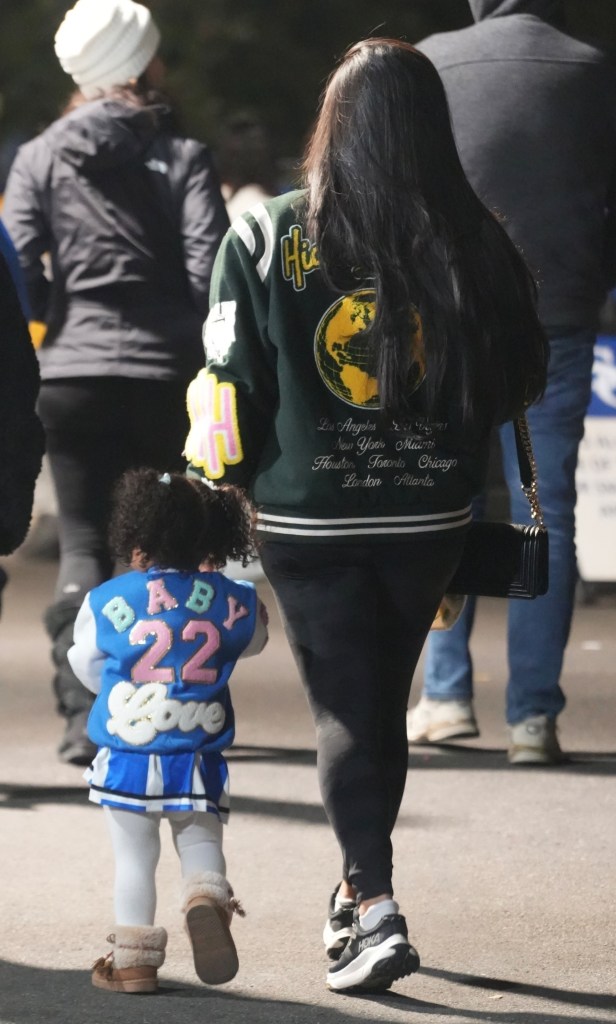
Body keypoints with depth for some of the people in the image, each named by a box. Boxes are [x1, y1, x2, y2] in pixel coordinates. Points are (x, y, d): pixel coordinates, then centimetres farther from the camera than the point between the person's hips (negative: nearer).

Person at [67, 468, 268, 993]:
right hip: (198, 760, 1)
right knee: (201, 840, 15)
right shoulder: (229, 601, -3)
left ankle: (134, 959, 11)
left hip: (127, 757, -1)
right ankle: (206, 896, -15)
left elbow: (86, 664, 8)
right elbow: (254, 639, 17)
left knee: (134, 857, 8)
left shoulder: (108, 602, -6)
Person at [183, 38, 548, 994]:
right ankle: (358, 889, 32)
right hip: (428, 519, 2)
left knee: (345, 708, 4)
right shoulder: (474, 244, -8)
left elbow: (231, 386, -7)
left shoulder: (265, 239, -11)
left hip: (307, 519, -2)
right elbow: (520, 379, 1)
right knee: (384, 698, 19)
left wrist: (228, 478, 9)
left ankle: (376, 905, -11)